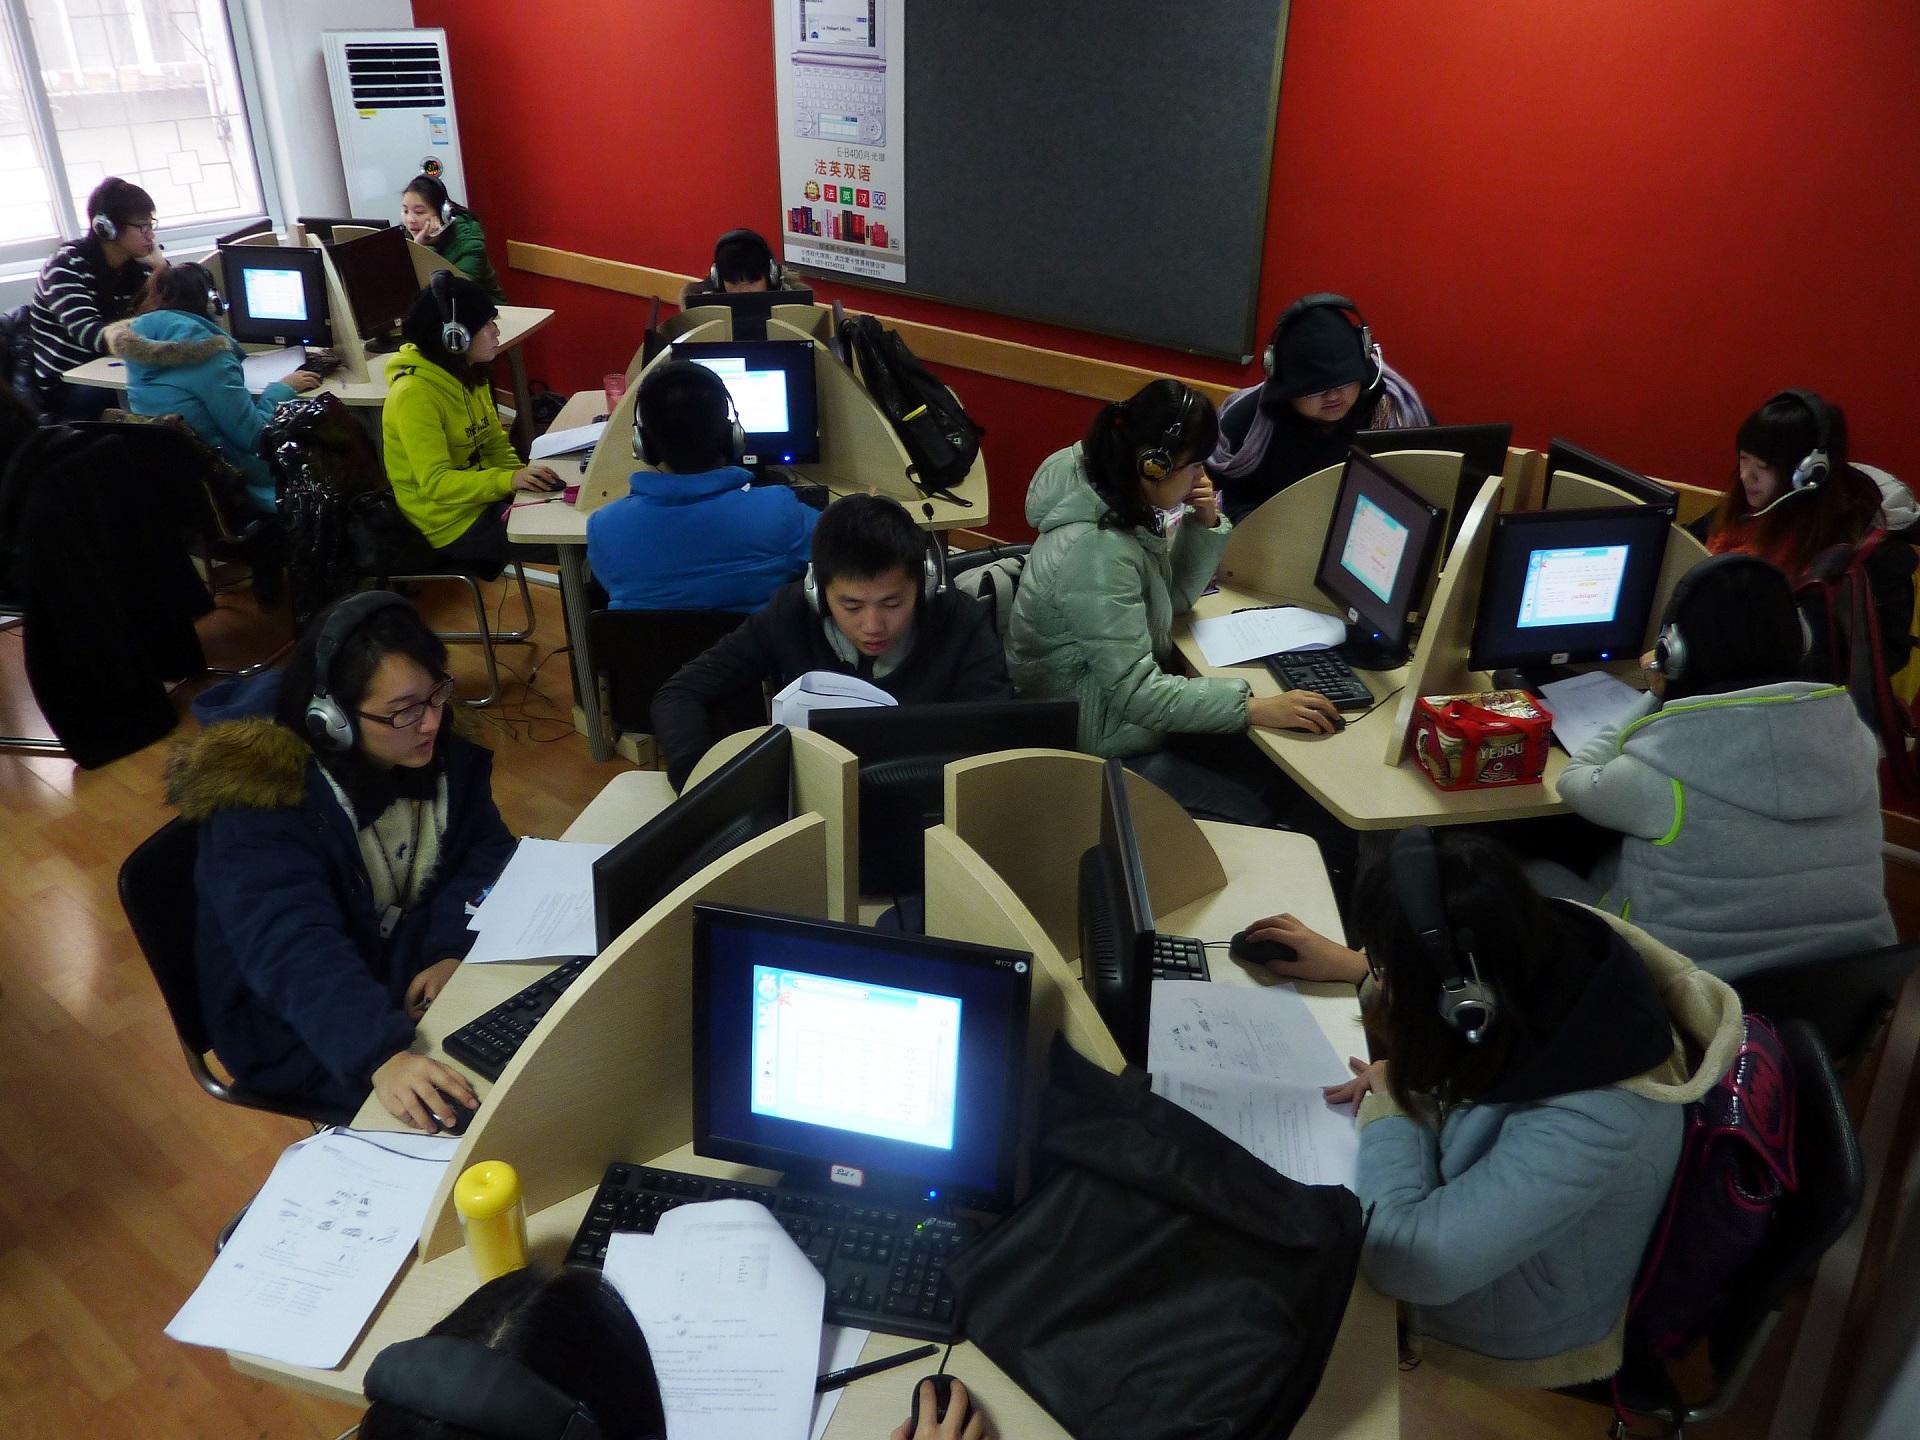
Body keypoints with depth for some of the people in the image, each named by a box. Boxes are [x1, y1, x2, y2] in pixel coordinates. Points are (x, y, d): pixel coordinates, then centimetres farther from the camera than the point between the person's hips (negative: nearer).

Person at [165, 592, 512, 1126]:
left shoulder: (431, 746, -10)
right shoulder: (259, 803, -29)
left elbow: (485, 850, -6)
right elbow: (291, 951, -41)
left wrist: (451, 951, -25)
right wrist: (382, 1055, -57)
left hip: (415, 959, 6)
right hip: (303, 1025, -6)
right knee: (480, 1095, -24)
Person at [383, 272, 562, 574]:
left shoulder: (468, 374, 4)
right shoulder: (415, 394, -22)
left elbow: (495, 441, 12)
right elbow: (436, 483, -27)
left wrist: (520, 475, -7)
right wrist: (508, 481, -37)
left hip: (484, 498, 8)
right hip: (451, 523, -8)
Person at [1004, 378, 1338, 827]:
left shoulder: (1127, 509, -3)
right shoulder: (1097, 552, -31)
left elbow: (1174, 597, 12)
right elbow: (1135, 692, -32)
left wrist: (1204, 524, -5)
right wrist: (1257, 708, -32)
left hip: (1127, 717, 9)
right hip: (1096, 755, -9)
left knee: (1272, 772, 5)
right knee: (1251, 814, -8)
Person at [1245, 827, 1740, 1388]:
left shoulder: (1589, 1120, -42)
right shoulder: (1541, 960, -23)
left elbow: (1402, 1257, -40)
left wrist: (1393, 1105, -27)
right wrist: (1354, 965, 3)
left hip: (1503, 1334, -6)